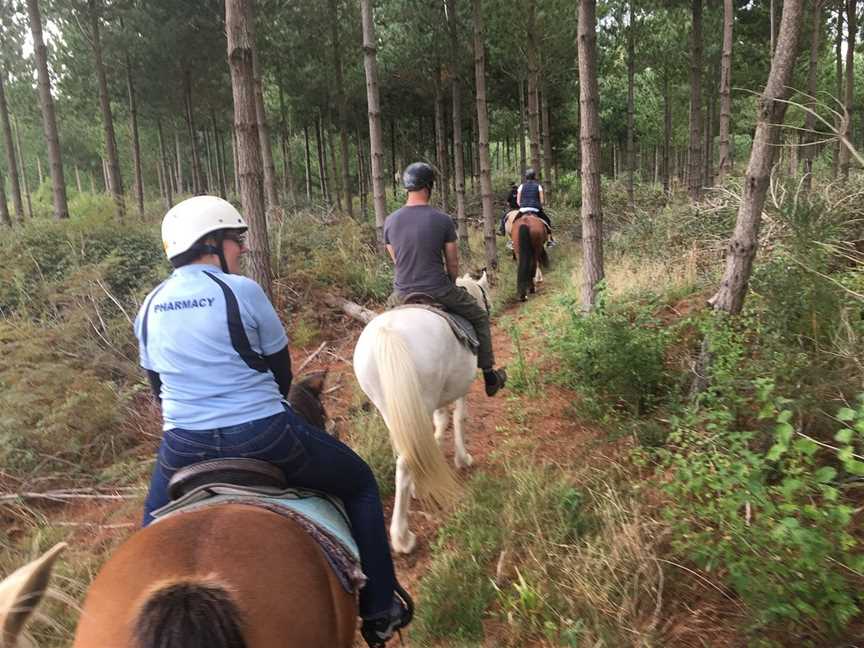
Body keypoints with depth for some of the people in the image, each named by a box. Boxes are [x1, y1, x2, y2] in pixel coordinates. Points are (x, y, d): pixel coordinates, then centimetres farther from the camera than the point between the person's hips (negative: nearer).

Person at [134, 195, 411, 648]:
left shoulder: (149, 308, 7)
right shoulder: (243, 291, -8)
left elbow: (160, 387, 16)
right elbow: (282, 373, 1)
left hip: (184, 447, 5)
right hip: (264, 437, -4)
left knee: (156, 524, 38)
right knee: (359, 484, 18)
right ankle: (380, 611, 24)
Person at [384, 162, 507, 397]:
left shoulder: (390, 221, -2)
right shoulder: (443, 220, -11)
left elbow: (396, 260, 10)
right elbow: (453, 264, -2)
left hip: (403, 294, 3)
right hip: (439, 292, -3)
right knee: (480, 317, 22)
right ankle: (489, 376, 27)